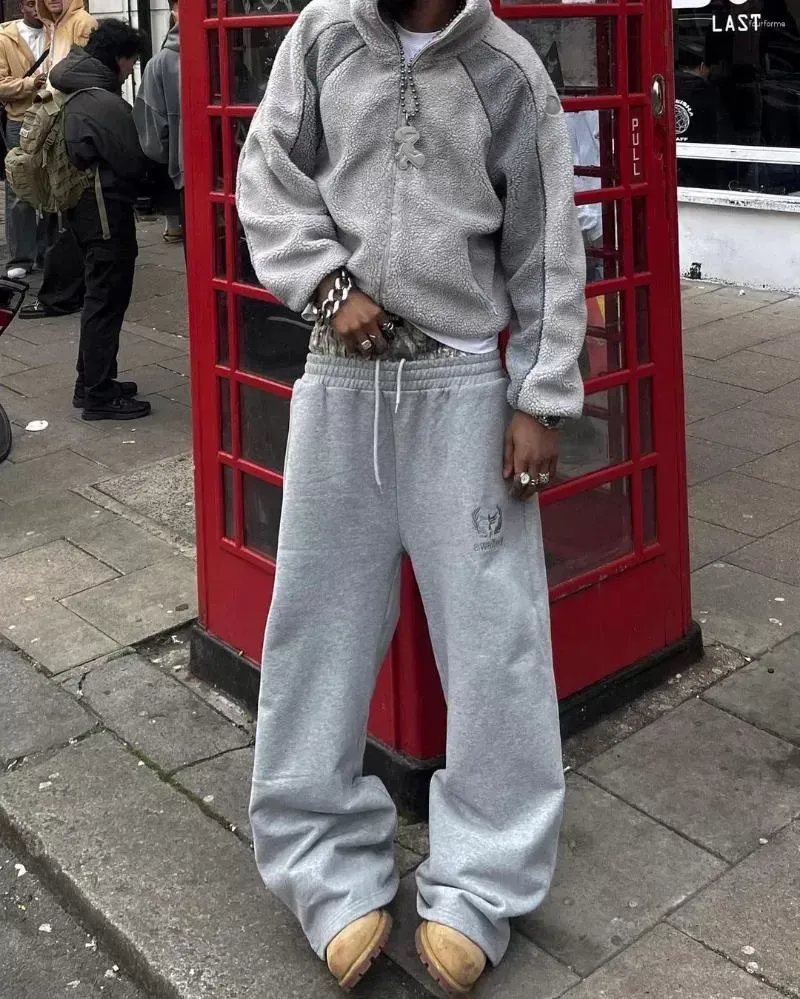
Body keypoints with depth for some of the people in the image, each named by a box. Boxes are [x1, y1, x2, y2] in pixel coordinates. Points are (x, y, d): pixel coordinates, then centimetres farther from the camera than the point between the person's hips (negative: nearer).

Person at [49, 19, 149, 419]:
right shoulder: (109, 104, -18)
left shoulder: (76, 97, 11)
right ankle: (99, 395, 1)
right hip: (107, 211, -10)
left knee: (99, 296, 18)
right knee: (107, 300, -4)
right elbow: (131, 164, -16)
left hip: (84, 208, 10)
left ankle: (91, 382, 26)